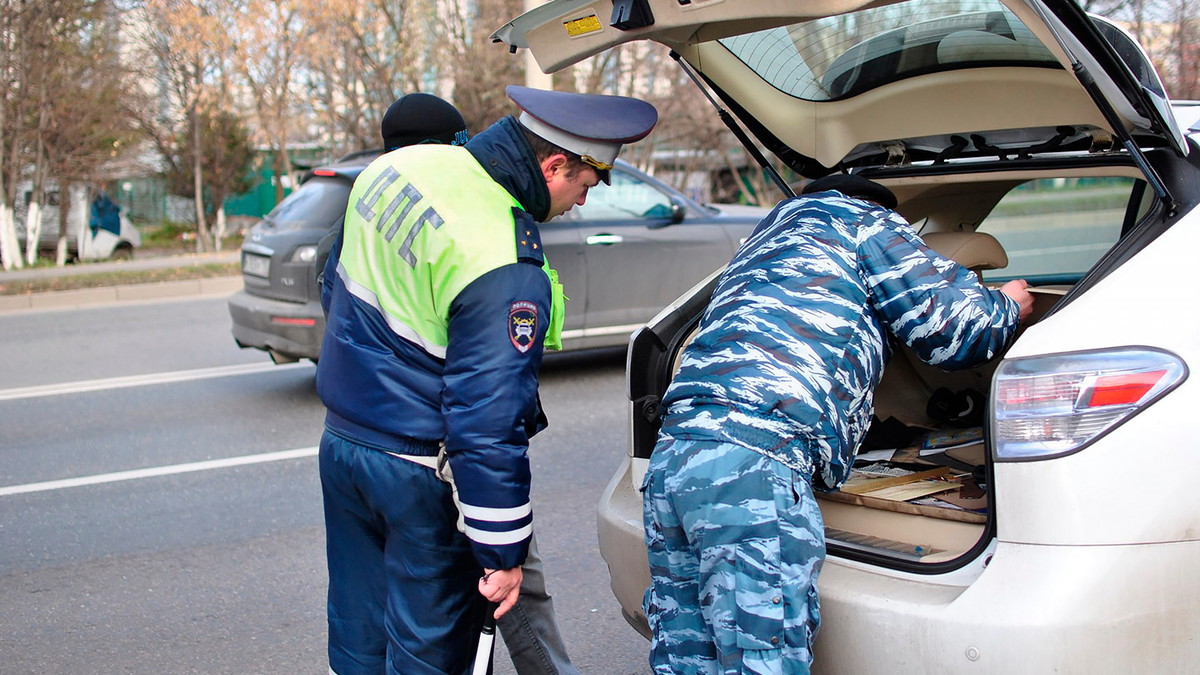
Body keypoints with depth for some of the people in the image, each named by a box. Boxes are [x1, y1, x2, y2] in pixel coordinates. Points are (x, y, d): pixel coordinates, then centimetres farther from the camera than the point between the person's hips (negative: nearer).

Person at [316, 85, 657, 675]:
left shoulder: (395, 167, 0)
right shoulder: (509, 271, -27)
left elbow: (337, 282, 15)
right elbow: (487, 423, -26)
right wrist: (503, 552, -17)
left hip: (341, 442, 8)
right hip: (419, 475, -8)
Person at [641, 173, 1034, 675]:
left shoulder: (762, 243, 39)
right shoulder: (863, 221, 16)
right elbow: (950, 326, 11)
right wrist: (1009, 306, 33)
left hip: (667, 459, 9)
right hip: (752, 468, -9)